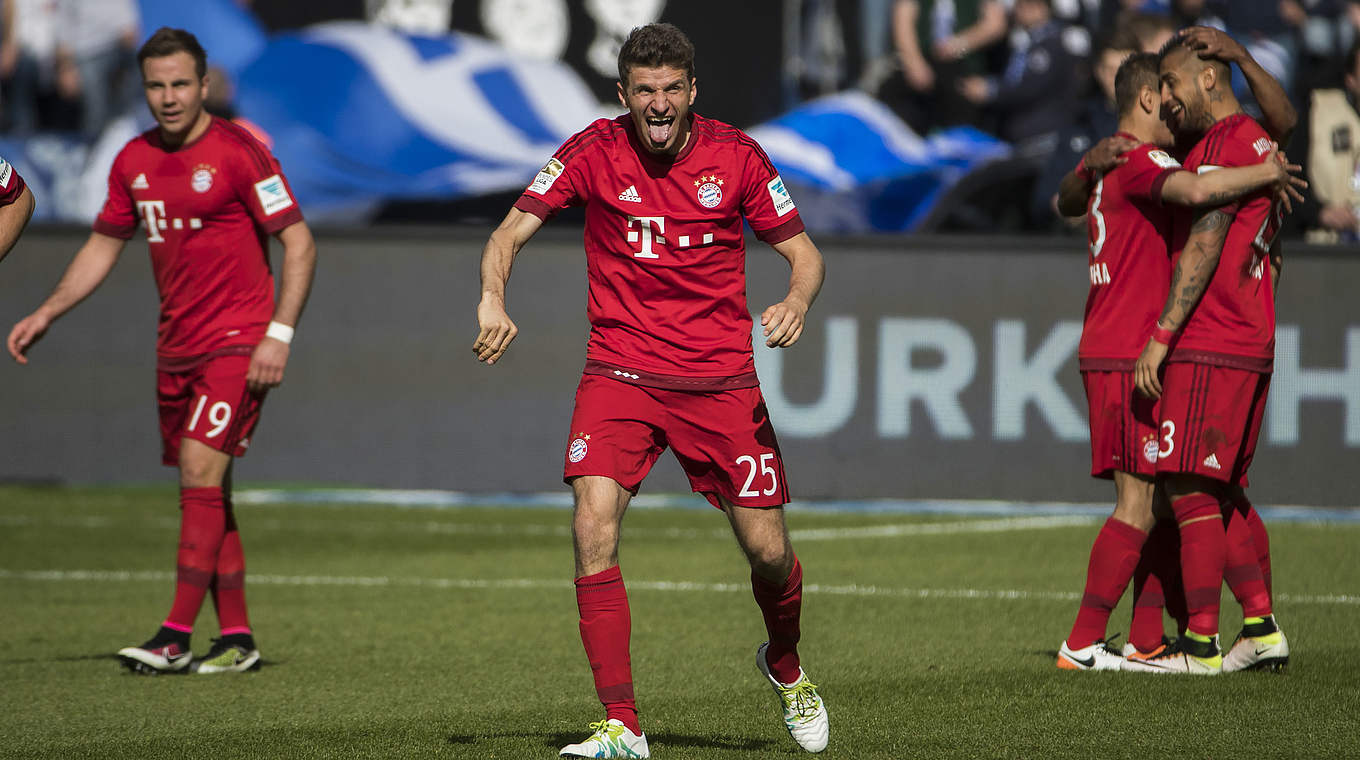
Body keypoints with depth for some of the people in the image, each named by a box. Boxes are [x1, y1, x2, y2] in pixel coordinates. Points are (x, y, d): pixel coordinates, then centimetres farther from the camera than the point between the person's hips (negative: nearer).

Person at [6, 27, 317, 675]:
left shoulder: (238, 151, -10)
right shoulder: (134, 161, 8)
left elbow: (299, 243, -9)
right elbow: (103, 246, 20)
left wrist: (279, 334, -17)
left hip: (238, 342, -7)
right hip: (176, 348, 7)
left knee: (201, 473, -17)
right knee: (204, 492, 7)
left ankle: (175, 637, -20)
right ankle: (236, 639, 12)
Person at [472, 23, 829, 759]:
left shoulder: (735, 155, -3)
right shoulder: (595, 151, -5)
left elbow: (804, 253, 4)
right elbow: (510, 233, -6)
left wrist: (796, 300, -19)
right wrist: (493, 301, -27)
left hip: (721, 380, 1)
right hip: (620, 372, -1)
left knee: (768, 551, 0)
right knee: (593, 527, -21)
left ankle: (785, 667, 35)